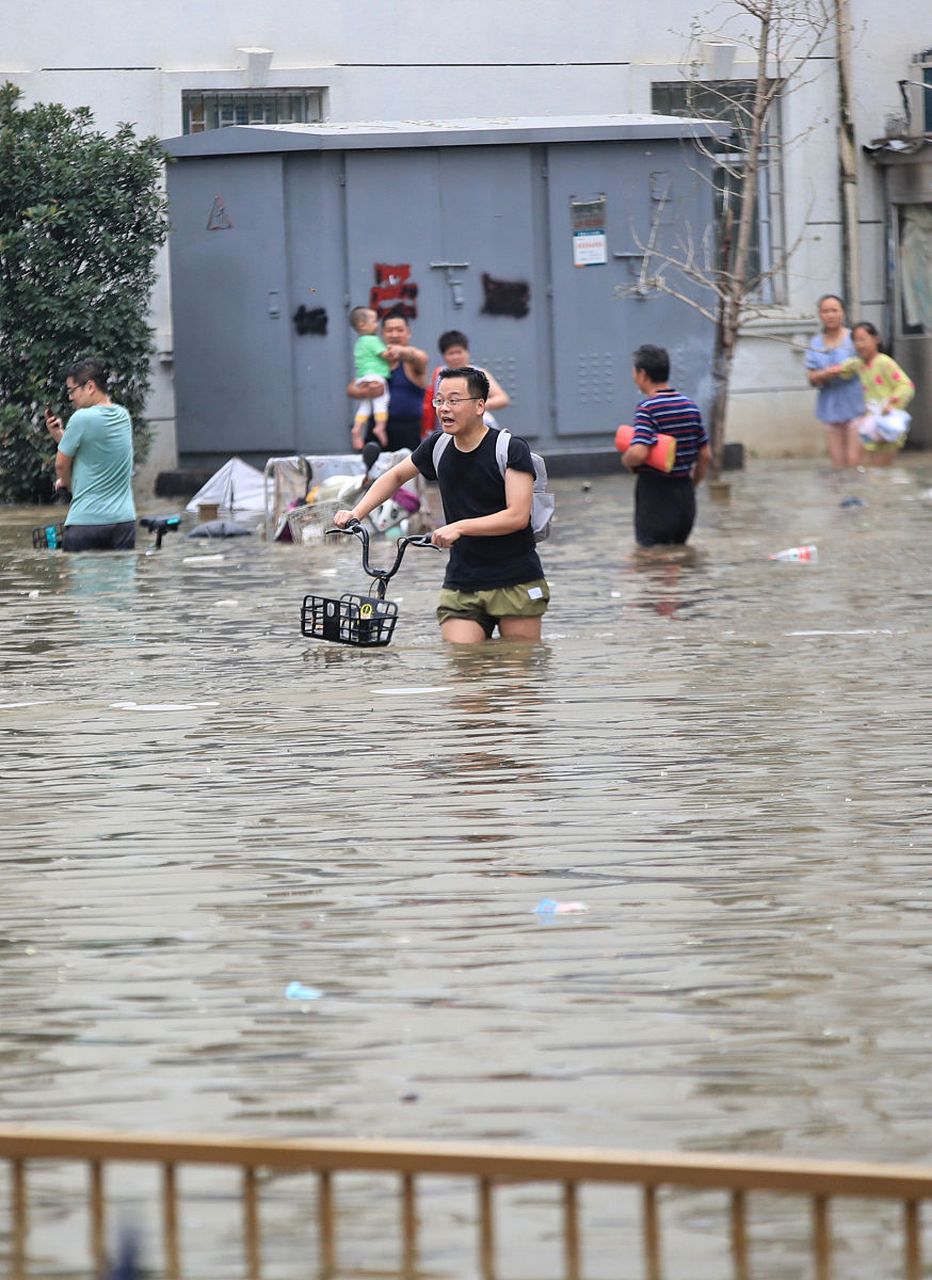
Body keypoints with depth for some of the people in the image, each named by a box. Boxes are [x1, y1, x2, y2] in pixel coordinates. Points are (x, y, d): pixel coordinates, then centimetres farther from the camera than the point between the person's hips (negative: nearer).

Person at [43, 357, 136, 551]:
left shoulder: (82, 419, -13)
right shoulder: (123, 417, 9)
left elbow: (62, 464, -2)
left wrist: (65, 481, 18)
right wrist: (59, 434, 8)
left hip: (86, 521, -6)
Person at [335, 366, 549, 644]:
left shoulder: (512, 449, -10)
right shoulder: (437, 446, 5)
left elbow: (518, 516, -19)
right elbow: (395, 477, 23)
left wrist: (460, 527, -28)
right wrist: (356, 513, 9)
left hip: (516, 586, -4)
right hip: (460, 587, 4)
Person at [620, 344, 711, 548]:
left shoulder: (647, 408, -16)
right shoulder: (690, 406, 6)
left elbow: (638, 453, -29)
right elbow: (705, 455, 11)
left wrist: (626, 460, -7)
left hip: (655, 495, -7)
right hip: (685, 497, 7)